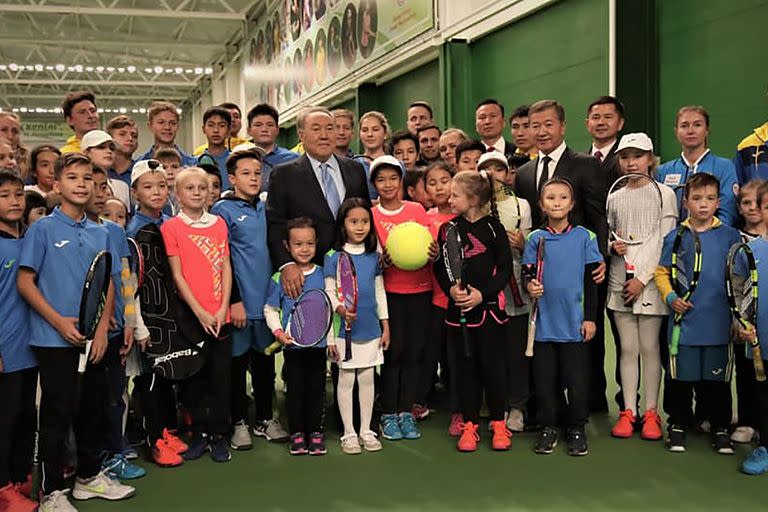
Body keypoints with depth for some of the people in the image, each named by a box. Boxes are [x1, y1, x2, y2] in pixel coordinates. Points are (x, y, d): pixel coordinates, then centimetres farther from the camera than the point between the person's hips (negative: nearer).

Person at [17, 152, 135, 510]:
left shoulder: (100, 234, 8)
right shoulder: (42, 229, -5)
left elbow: (108, 283, 10)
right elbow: (25, 282, -8)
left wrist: (103, 328, -2)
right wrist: (59, 322, -15)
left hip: (93, 340, 5)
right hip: (54, 340, -5)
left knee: (94, 409, 14)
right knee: (57, 414, 2)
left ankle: (89, 476, 31)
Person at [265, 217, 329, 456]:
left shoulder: (323, 275, 1)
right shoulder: (280, 277, -4)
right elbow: (270, 310, 2)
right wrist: (278, 332, -12)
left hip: (319, 342, 2)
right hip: (293, 344, -1)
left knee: (316, 388, 9)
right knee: (295, 388, 6)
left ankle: (315, 431, 21)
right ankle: (297, 432, 18)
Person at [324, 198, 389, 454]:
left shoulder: (374, 256, 7)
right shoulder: (333, 257, -4)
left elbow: (380, 292, 12)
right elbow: (329, 293, -5)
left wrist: (385, 325, 11)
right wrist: (340, 308, -22)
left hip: (371, 328, 3)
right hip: (345, 329, -3)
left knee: (367, 378, 9)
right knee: (346, 380, 4)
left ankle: (366, 431, 20)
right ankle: (349, 433, 14)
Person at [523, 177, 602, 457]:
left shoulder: (584, 237, 0)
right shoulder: (535, 239, 3)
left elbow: (590, 280, 1)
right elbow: (528, 274, 6)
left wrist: (590, 317, -1)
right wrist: (531, 286, -17)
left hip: (575, 322, -1)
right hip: (545, 321, 1)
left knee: (577, 378, 5)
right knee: (545, 378, 7)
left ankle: (577, 428, 19)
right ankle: (548, 428, 20)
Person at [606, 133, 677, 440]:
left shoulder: (664, 193, -1)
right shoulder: (614, 198, 11)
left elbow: (666, 242, -5)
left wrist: (643, 279, -11)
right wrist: (612, 246, -6)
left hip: (650, 283, -3)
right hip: (620, 284, 3)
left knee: (649, 348, 1)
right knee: (628, 349, 6)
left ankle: (651, 412, 11)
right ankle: (628, 411, 12)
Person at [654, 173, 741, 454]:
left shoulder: (730, 236, 2)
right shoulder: (675, 237, 2)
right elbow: (662, 272, 7)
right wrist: (670, 297, -8)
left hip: (719, 322, 0)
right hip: (685, 320, 0)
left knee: (717, 377, 9)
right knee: (681, 376, 7)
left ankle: (720, 426, 24)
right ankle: (678, 423, 23)